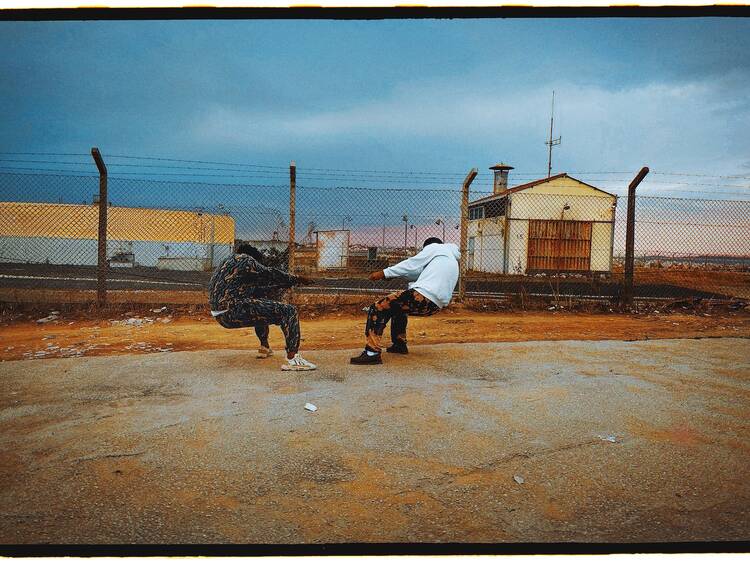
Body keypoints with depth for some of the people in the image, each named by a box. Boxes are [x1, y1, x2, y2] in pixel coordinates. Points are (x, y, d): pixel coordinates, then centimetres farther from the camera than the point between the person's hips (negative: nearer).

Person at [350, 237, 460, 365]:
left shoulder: (434, 247, 11)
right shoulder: (453, 261, 32)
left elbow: (413, 265, -1)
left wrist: (384, 273, -2)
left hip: (422, 296, -9)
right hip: (436, 305, 9)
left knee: (378, 309, -6)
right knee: (398, 306, 34)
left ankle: (372, 353, -19)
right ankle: (399, 344, 32)